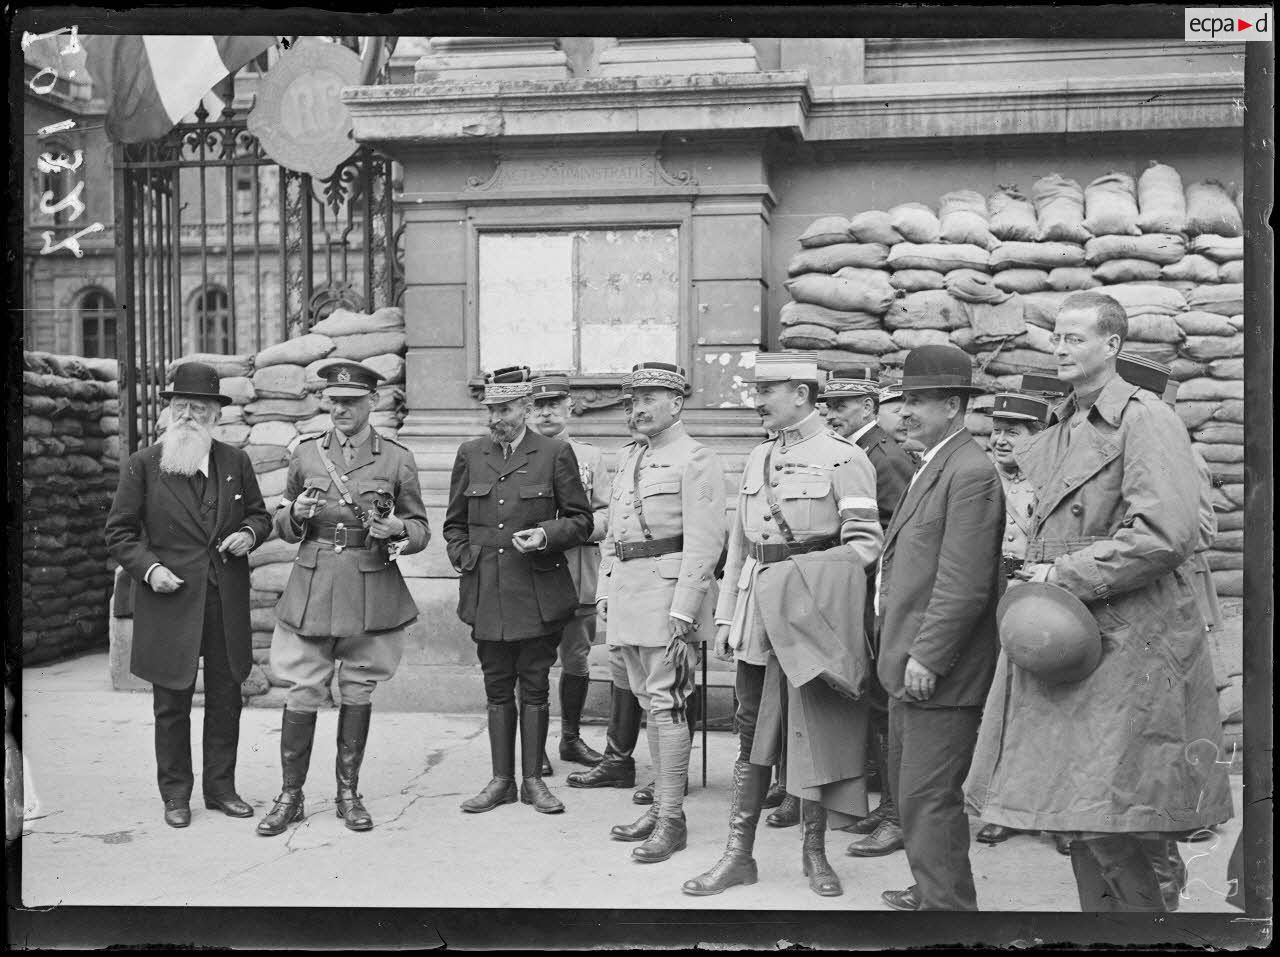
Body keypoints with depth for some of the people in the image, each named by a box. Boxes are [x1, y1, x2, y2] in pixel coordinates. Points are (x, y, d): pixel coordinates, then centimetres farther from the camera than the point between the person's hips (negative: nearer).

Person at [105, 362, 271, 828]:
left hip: (227, 601, 3)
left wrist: (249, 533, -6)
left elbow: (259, 514, 16)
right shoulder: (143, 464, -1)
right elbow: (119, 530, 1)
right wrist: (149, 567, -12)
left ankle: (221, 787, 23)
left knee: (226, 698, 10)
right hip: (170, 600, -2)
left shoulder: (235, 462, 7)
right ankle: (176, 794, 19)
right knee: (172, 703, 6)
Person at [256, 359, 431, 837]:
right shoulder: (305, 453, 6)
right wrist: (297, 514, -8)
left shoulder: (397, 459, 1)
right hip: (311, 591, 1)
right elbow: (282, 525, 15)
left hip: (372, 594, -1)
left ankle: (349, 793, 22)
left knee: (358, 694, 9)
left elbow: (421, 529, 6)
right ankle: (290, 796, 13)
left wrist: (396, 529, -16)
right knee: (301, 693, 0)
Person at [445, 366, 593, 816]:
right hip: (486, 592, 3)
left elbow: (581, 521, 3)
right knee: (497, 688, 9)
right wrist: (462, 557, 5)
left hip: (538, 592, -3)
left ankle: (533, 779, 15)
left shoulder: (556, 454, 0)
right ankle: (501, 779, 18)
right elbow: (454, 522, 19)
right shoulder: (470, 454, 9)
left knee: (534, 686, 4)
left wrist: (546, 535, -14)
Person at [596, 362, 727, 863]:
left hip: (667, 588, -8)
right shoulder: (630, 460, 18)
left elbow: (704, 542, -15)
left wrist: (683, 609, -20)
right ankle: (660, 805, 22)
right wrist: (605, 590, 15)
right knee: (649, 703, 13)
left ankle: (672, 819, 1)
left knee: (666, 704, -6)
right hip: (627, 591, 8)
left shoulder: (696, 460, -7)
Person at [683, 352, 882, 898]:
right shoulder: (758, 459, 13)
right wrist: (725, 616, 13)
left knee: (814, 731, 4)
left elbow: (865, 543, -10)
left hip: (812, 618, -6)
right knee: (752, 734, 9)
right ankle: (738, 854, 17)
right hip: (757, 616, 6)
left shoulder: (843, 459, -7)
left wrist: (805, 576, -20)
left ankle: (815, 849, 21)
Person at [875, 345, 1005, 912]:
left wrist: (927, 658, -20)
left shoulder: (970, 472, -16)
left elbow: (965, 584, -22)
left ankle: (947, 905, 8)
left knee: (928, 797, -4)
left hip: (940, 672, -10)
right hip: (910, 664, 10)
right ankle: (931, 890, 33)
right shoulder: (932, 467, 16)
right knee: (908, 787, 19)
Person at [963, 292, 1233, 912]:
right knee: (1079, 821, 12)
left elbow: (1167, 534, -21)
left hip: (1127, 646, -8)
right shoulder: (1061, 433, 17)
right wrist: (1037, 579, 10)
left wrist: (1068, 576, -15)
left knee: (1108, 828, -7)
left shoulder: (1145, 420, -9)